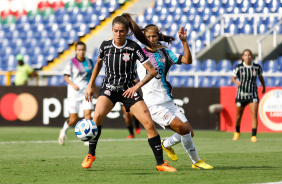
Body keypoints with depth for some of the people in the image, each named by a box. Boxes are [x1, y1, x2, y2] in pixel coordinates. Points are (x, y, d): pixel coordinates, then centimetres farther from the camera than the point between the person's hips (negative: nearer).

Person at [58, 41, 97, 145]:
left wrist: (95, 91, 17)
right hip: (74, 91, -3)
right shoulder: (71, 63, -3)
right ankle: (64, 130, 30)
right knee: (74, 118, 0)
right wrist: (73, 85, -22)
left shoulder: (90, 62, 9)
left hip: (86, 91, 3)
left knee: (88, 113, -13)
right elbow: (66, 77, -4)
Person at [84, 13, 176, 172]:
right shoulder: (105, 46, -2)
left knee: (149, 124, -12)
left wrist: (137, 86, -16)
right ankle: (91, 155, -9)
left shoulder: (134, 47, -10)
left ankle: (161, 163, -1)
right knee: (98, 116, -27)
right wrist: (90, 86, 16)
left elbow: (152, 71, -8)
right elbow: (99, 64, 20)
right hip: (109, 88, 1)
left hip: (128, 90, -1)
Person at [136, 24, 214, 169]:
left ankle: (166, 144, 31)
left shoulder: (164, 53, 9)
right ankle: (196, 162, -4)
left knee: (189, 133, 2)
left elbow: (187, 60, 0)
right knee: (184, 128, -18)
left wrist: (184, 42, -9)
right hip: (153, 104, -6)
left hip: (168, 101, 6)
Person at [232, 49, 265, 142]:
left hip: (253, 94, 0)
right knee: (239, 115, 13)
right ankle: (237, 132, 41)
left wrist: (264, 87, 29)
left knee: (254, 114, -16)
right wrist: (236, 82, -26)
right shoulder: (238, 67, -8)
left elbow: (260, 77, 16)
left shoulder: (257, 67, -3)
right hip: (241, 94, 0)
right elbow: (233, 78, -3)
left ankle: (253, 136, -13)